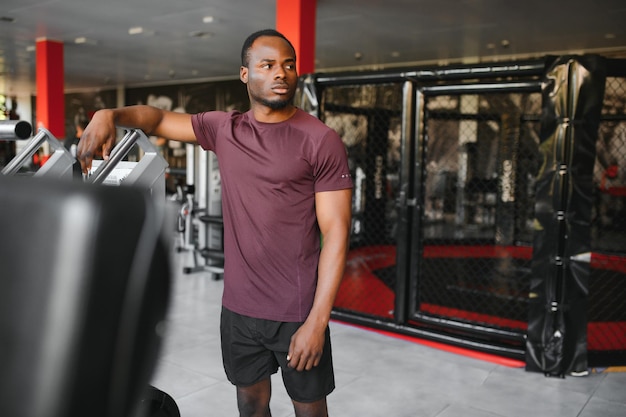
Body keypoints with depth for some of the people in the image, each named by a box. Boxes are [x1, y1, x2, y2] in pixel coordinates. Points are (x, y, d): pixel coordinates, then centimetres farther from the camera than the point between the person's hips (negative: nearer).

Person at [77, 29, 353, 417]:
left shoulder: (322, 141, -10)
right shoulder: (224, 130, 4)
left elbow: (336, 233, -13)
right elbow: (158, 118, 15)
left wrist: (317, 321, -17)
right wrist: (110, 114, -8)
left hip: (297, 312, -4)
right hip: (238, 306, 4)